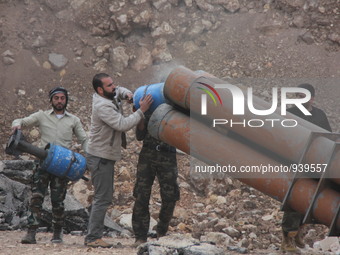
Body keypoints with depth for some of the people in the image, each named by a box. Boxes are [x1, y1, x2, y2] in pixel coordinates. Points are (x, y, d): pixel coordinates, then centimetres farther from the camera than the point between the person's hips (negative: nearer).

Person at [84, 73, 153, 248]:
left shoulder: (109, 97, 6)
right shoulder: (103, 107, -22)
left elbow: (118, 91, 28)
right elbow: (123, 125, -28)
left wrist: (127, 94, 5)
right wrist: (141, 111, -24)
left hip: (106, 157, 11)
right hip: (100, 158, -11)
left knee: (104, 197, 14)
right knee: (103, 198, -10)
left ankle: (93, 236, 18)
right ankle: (93, 238, -8)